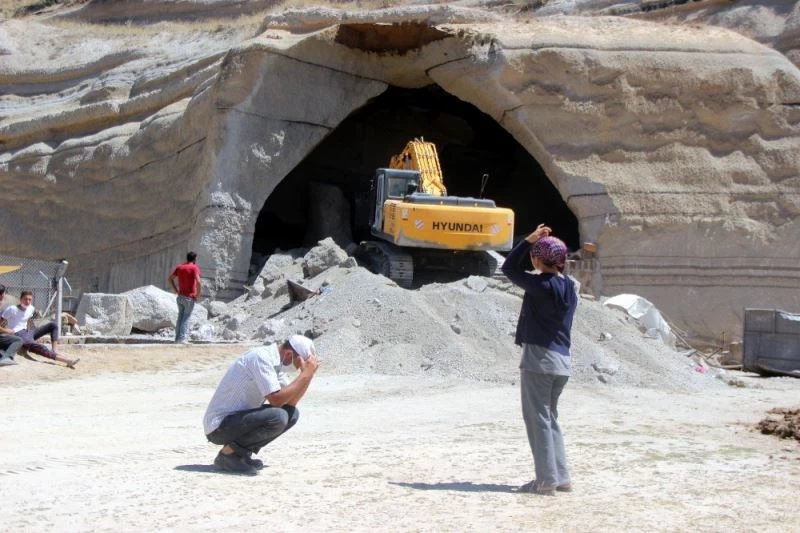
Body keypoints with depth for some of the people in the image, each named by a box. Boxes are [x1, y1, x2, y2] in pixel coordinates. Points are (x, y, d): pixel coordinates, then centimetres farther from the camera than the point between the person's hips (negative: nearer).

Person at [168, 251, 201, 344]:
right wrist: (198, 295, -11)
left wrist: (176, 290, 12)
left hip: (180, 296, 6)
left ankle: (177, 338, 13)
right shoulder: (194, 268, -10)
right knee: (186, 318, -2)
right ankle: (182, 338, -9)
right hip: (189, 297, -6)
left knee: (180, 316, 14)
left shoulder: (179, 267, 9)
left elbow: (170, 278, 13)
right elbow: (198, 282, -22)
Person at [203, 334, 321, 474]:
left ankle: (242, 453, 6)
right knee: (278, 417, -27)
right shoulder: (261, 358, -20)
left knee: (292, 414, 6)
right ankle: (229, 453, -9)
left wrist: (308, 373, -4)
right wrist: (305, 374, -20)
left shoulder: (276, 362, 9)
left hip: (239, 418, 10)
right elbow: (276, 399, -25)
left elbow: (290, 402, 6)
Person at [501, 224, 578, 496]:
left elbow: (509, 268, -4)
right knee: (550, 418, 17)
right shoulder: (569, 287, 8)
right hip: (563, 361, 8)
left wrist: (529, 240, -2)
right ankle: (561, 477, 17)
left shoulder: (541, 285, -14)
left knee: (538, 419, -2)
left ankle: (546, 479, -1)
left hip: (539, 359, -8)